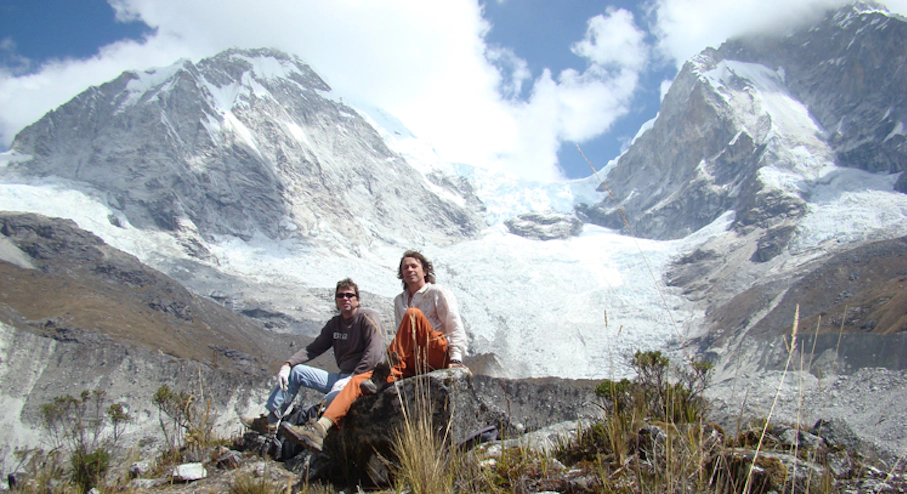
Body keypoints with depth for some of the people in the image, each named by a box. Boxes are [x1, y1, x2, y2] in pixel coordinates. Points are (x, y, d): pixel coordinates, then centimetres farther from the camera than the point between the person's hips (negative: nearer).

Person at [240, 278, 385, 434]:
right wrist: (287, 364, -1)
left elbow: (374, 354, -17)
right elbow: (313, 349, 14)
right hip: (341, 377, 8)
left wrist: (352, 378, -22)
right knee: (295, 370, 6)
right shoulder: (334, 323, 16)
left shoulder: (367, 317, -6)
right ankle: (269, 421, 6)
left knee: (329, 400, -37)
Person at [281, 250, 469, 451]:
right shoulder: (399, 301, 24)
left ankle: (387, 374, -32)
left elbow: (455, 327, -1)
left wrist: (456, 359, -15)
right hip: (412, 365, 5)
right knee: (359, 380, -14)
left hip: (439, 355, -5)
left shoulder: (438, 293, 8)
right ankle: (320, 430, -29)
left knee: (414, 314, -29)